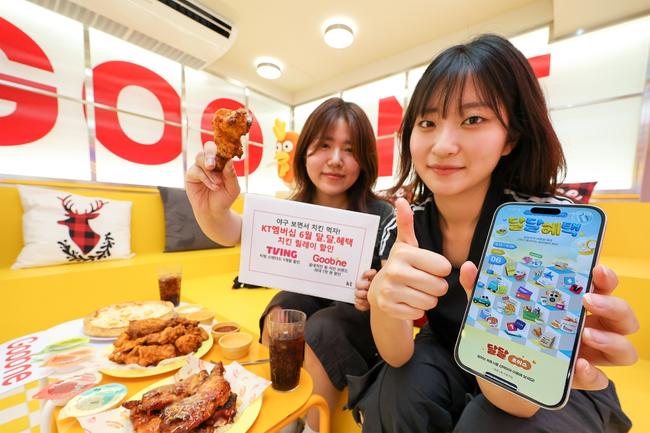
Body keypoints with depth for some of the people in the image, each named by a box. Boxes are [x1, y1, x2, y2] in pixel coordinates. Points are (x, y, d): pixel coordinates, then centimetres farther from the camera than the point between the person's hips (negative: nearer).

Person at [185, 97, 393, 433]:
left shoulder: (381, 216, -19)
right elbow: (236, 232, -30)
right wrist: (211, 211, -52)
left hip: (364, 316, -2)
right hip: (310, 302, 3)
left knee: (319, 332, -29)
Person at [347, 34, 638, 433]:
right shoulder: (403, 229, -18)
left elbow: (518, 400, -29)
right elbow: (397, 355, -21)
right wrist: (381, 295, -42)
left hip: (555, 392, 0)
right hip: (453, 362, 2)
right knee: (399, 392, -26)